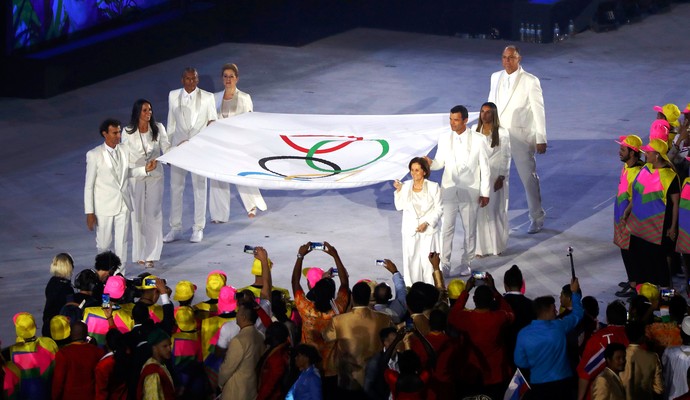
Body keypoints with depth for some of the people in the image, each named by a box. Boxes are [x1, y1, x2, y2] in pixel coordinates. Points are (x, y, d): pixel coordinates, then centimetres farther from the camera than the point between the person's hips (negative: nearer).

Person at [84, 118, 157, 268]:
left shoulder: (124, 151, 3)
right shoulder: (94, 155, -11)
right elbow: (88, 185, -8)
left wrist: (145, 169, 2)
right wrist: (89, 213, -10)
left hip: (123, 205, 4)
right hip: (105, 207, -4)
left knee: (122, 243, 8)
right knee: (104, 244, 5)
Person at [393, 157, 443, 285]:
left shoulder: (433, 187, -5)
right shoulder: (406, 186, 3)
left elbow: (438, 209, -3)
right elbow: (400, 207, 10)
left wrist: (427, 223, -14)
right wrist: (399, 191, -2)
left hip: (429, 230, -3)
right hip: (410, 230, 3)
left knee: (428, 260, -4)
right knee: (411, 259, 3)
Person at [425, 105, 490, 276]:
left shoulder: (478, 140, -7)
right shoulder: (444, 139, 0)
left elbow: (485, 168, -2)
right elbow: (440, 162, 8)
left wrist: (485, 193, -2)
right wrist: (430, 163, -16)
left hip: (470, 192, -1)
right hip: (449, 190, 1)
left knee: (469, 229, 10)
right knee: (446, 228, -3)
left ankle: (466, 264, 23)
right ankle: (444, 264, 4)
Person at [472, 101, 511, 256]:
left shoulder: (502, 133, -7)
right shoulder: (474, 130, 5)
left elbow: (505, 156, -6)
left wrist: (501, 178, -10)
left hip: (495, 176, -3)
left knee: (495, 210, 0)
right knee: (479, 210, 2)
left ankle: (497, 245, 12)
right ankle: (481, 245, 10)